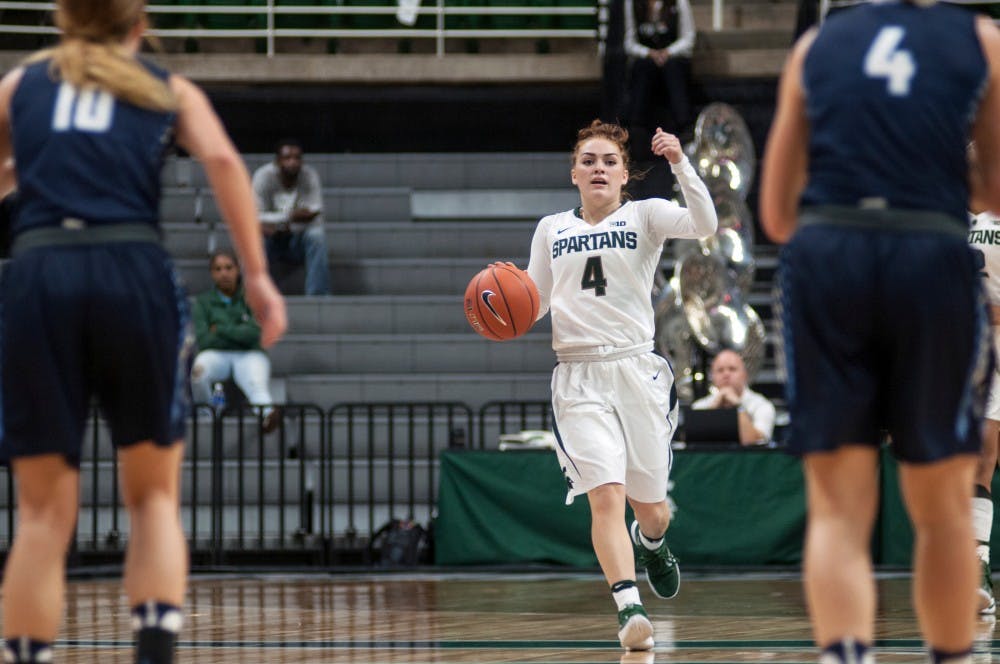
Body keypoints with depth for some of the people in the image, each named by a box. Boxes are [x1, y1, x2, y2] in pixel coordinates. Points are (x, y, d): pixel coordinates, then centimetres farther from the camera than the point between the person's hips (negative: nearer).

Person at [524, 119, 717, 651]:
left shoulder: (644, 216, 4)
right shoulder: (551, 230, 13)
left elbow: (704, 225, -15)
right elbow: (535, 303, 17)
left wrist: (680, 165, -25)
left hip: (636, 370, 0)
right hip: (578, 379, 1)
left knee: (651, 509, 10)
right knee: (607, 495, -19)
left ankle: (649, 543, 47)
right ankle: (629, 611, -24)